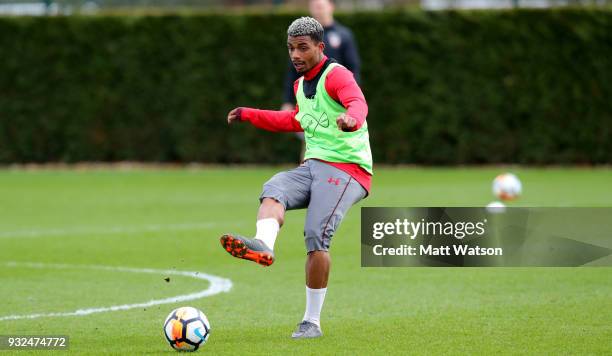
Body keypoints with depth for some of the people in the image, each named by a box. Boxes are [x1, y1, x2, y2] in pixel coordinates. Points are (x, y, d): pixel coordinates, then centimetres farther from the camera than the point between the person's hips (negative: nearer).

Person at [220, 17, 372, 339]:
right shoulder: (300, 85, 18)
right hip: (312, 165, 8)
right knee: (273, 190, -23)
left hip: (347, 167, -8)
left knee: (316, 235, -21)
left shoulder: (335, 75, -8)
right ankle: (263, 245, -54)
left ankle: (312, 322, -13)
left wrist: (351, 118, -55)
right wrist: (249, 115, 39)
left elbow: (357, 101, -30)